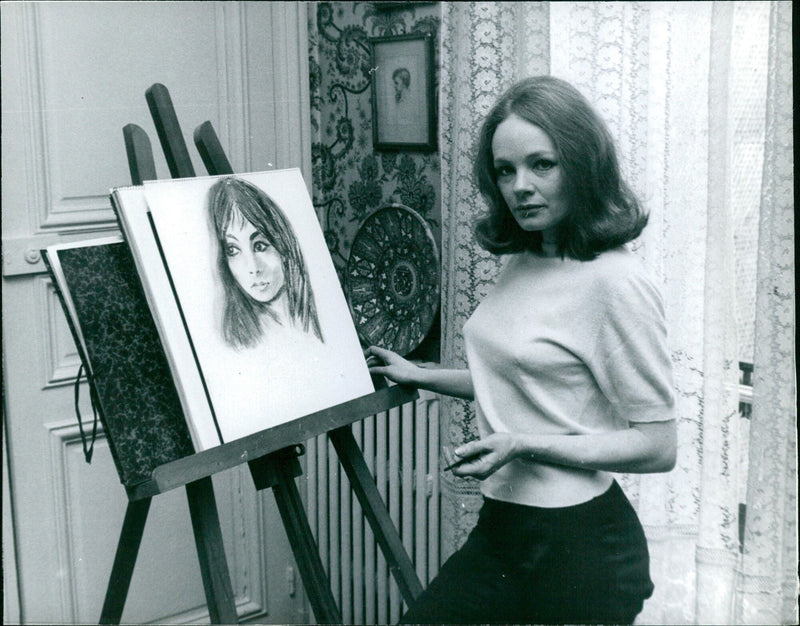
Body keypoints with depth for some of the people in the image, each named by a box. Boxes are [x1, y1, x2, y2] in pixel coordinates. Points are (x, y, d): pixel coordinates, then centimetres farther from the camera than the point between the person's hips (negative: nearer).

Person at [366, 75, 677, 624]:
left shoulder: (616, 282, -17)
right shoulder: (520, 263, 7)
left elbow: (657, 447, -16)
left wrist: (524, 446, -22)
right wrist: (421, 376, 17)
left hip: (577, 543, -7)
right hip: (503, 528, 7)